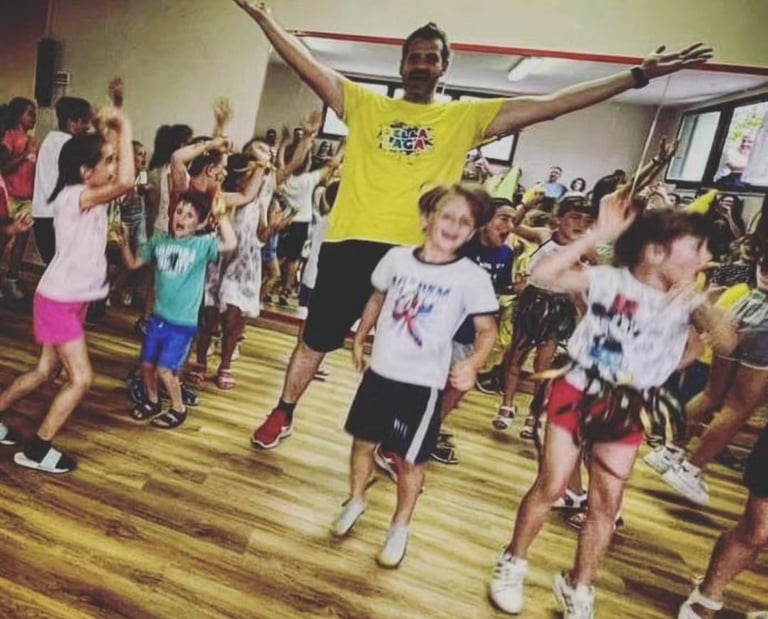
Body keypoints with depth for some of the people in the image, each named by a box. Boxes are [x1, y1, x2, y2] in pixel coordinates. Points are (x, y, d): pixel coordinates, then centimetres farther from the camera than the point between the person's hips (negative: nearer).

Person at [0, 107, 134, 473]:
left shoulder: (91, 198, 6)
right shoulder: (73, 196, -22)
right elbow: (125, 182, -38)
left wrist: (112, 134, 2)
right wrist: (124, 128, -28)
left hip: (75, 297, 9)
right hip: (58, 299, -9)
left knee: (47, 371, 19)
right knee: (81, 378, -6)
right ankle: (36, 450, 8)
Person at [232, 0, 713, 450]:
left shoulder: (466, 118, 8)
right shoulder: (365, 104, 11)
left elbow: (551, 105, 4)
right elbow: (308, 65, 8)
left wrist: (637, 76, 2)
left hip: (414, 254, 0)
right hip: (350, 243, 1)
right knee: (316, 338, 12)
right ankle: (283, 415, 35)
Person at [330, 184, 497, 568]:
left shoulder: (472, 277, -12)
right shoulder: (397, 258, -2)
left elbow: (488, 330, -8)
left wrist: (473, 364, -25)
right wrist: (360, 338, 16)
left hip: (423, 383, -3)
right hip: (379, 372, 4)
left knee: (408, 459, 8)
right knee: (363, 441, 18)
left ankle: (400, 527, 32)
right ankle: (355, 502, 44)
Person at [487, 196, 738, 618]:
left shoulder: (687, 303, -1)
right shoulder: (607, 281, -13)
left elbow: (727, 344, -8)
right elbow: (543, 274, -24)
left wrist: (698, 302, -17)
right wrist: (598, 235, -25)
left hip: (628, 409, 4)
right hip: (579, 393, -4)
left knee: (607, 503, 10)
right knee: (551, 486, 2)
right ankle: (512, 563, 27)